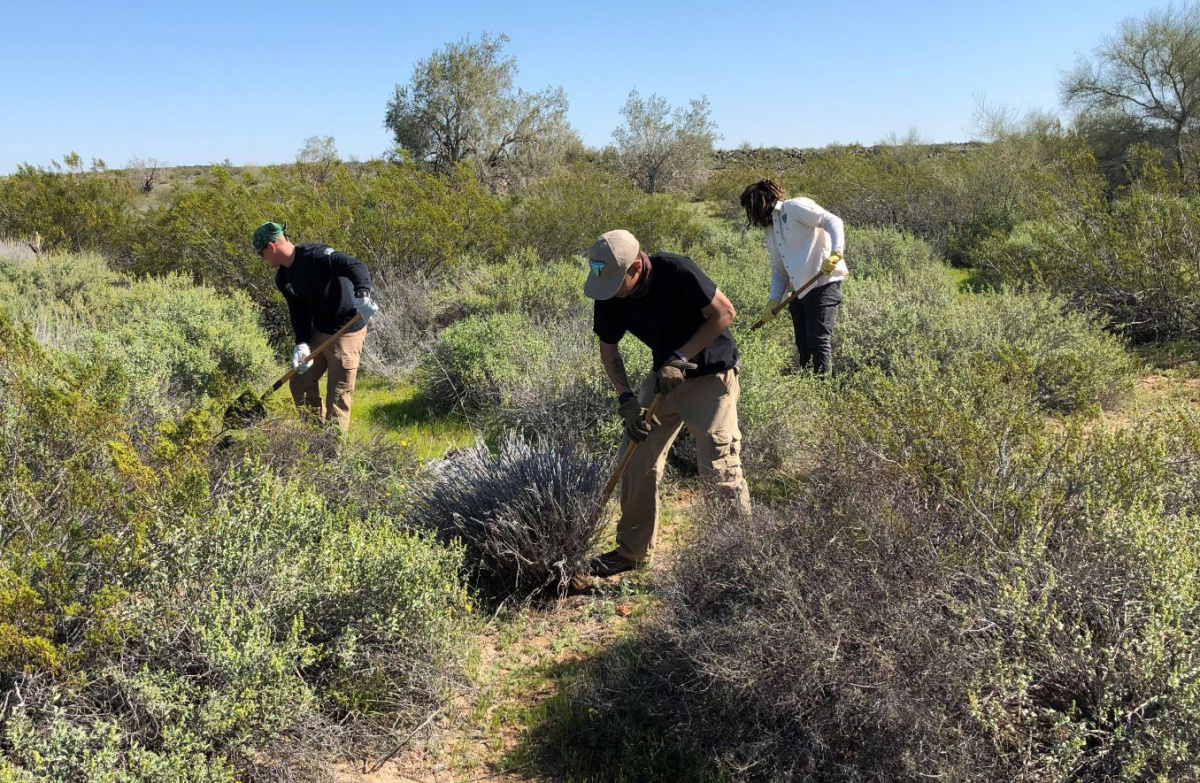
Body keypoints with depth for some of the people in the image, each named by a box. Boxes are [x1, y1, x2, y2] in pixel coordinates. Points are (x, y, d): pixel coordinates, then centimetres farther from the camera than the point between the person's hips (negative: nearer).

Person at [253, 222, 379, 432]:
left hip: (346, 333, -9)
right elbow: (298, 312, 3)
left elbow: (356, 267, -33)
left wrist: (362, 295, -51)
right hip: (318, 332, 9)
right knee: (300, 383, 15)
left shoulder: (315, 255, -21)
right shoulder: (283, 278, 5)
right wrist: (302, 344, -14)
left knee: (337, 396, -6)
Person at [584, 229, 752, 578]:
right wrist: (626, 398, -10)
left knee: (717, 463, -12)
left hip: (710, 373, -6)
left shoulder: (676, 272, -27)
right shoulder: (608, 296, -10)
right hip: (665, 375, 6)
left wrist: (681, 358, -22)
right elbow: (608, 349, 3)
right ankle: (631, 549, 17)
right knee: (637, 455, 3)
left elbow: (725, 312, -19)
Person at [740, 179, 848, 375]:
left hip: (823, 282, -9)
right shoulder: (769, 231, 18)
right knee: (803, 345, 11)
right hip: (798, 290, 9)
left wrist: (835, 253, -30)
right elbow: (778, 271, 17)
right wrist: (773, 300, 2)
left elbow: (833, 221, -15)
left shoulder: (794, 208, -6)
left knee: (819, 340, -11)